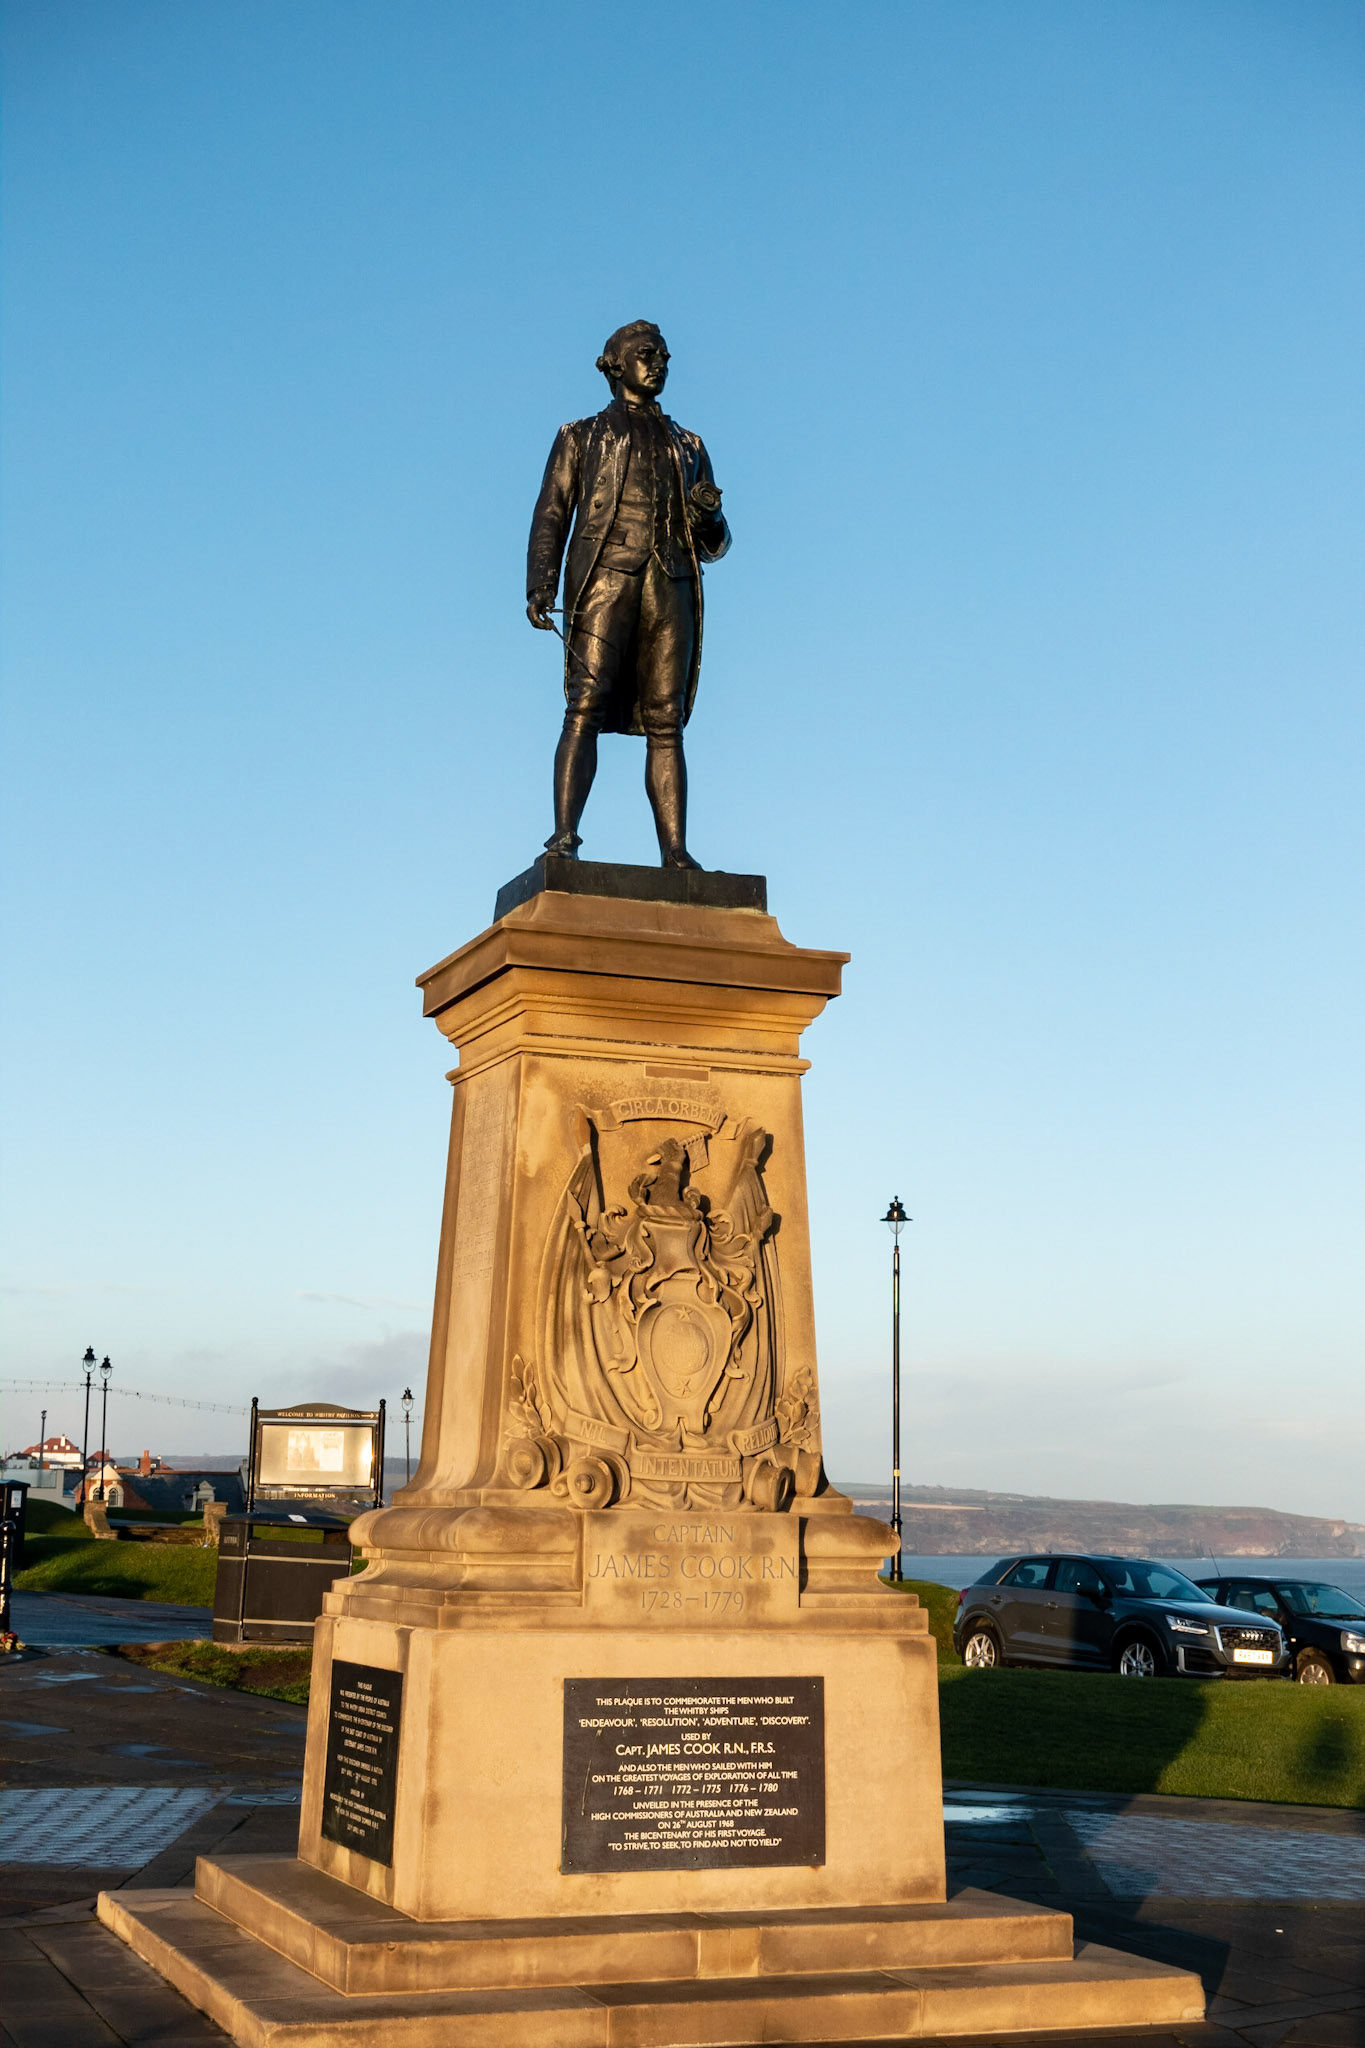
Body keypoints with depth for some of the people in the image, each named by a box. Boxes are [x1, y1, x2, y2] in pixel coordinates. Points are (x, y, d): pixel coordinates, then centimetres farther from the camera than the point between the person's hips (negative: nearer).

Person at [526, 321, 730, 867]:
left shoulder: (687, 447, 27)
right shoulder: (581, 437, 20)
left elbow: (714, 544, 23)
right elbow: (551, 515, 9)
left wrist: (708, 515, -2)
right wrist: (540, 584, -7)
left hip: (669, 586, 2)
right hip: (605, 577, -2)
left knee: (666, 722, -6)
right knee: (585, 709, -16)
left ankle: (675, 852, -11)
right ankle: (564, 837, -23)